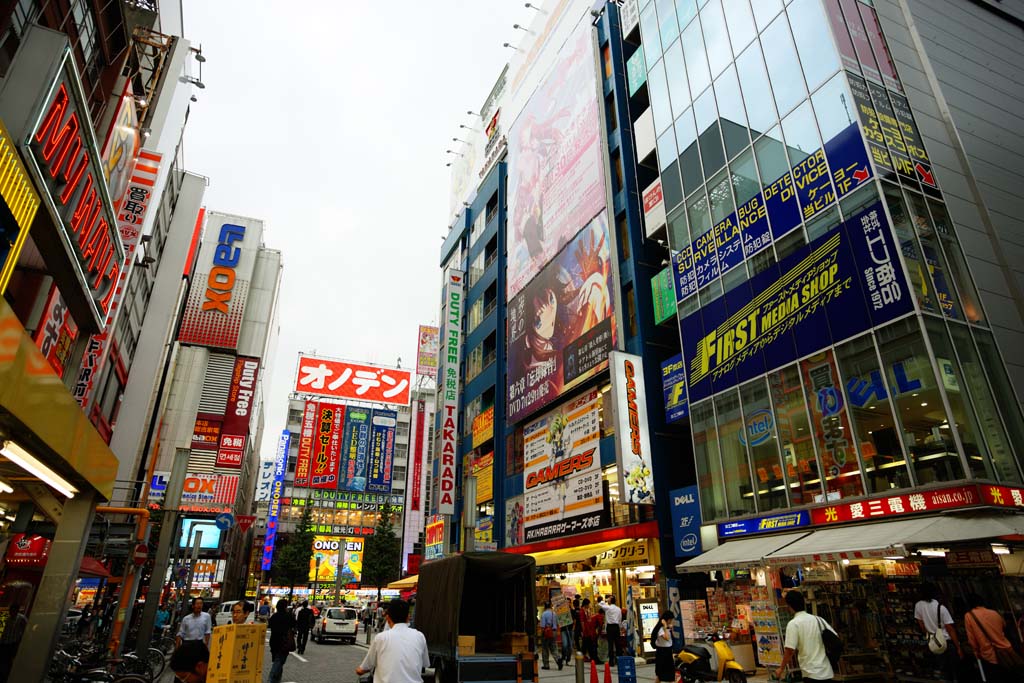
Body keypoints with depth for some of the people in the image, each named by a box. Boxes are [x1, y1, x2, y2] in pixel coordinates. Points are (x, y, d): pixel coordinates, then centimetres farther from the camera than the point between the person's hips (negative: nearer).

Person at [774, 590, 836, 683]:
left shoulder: (793, 624, -11)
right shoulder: (818, 619, 7)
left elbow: (790, 650, -15)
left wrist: (781, 668, -2)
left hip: (811, 673, -6)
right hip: (827, 671, 6)